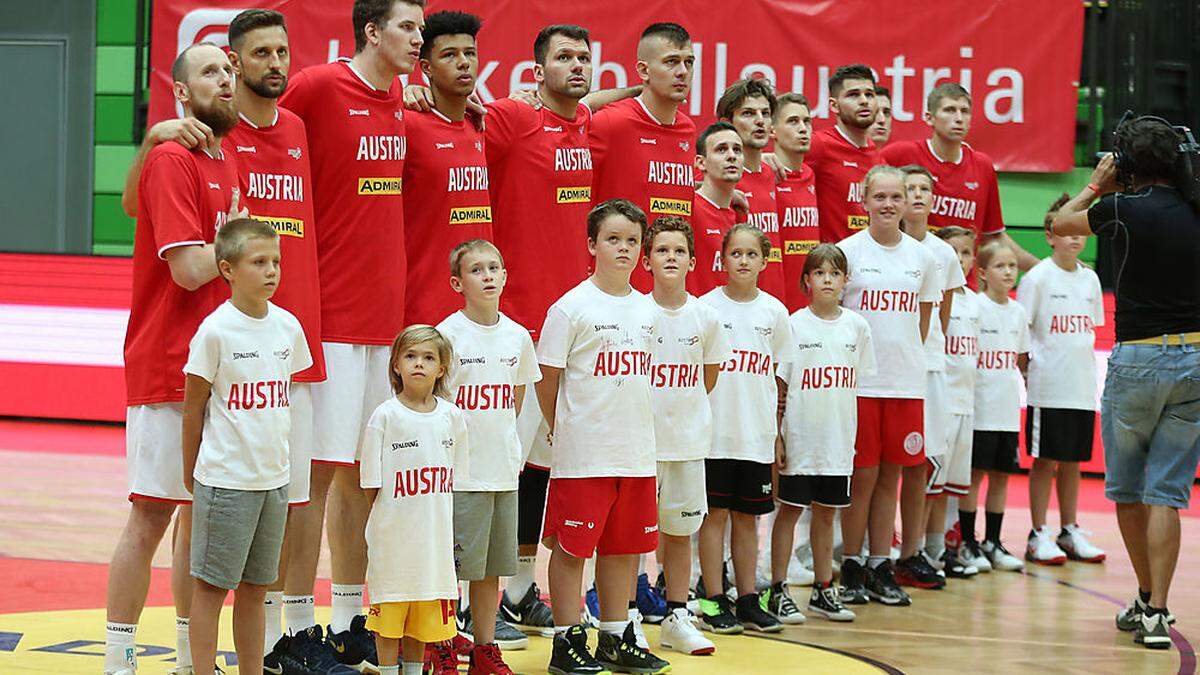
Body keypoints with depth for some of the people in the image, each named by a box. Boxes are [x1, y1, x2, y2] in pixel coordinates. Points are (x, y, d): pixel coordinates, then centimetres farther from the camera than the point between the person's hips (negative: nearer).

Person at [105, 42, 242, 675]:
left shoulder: (228, 164, 14)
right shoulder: (171, 160, -11)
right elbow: (189, 268, -19)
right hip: (168, 368, -8)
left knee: (203, 513, 12)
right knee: (151, 515, -5)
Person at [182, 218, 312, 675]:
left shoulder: (287, 326, 4)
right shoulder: (216, 330, -11)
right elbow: (194, 405, -4)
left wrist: (274, 457, 15)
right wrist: (190, 470, 1)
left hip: (274, 477, 5)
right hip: (226, 478, -5)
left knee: (255, 586, 12)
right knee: (212, 584, 1)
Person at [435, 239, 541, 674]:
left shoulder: (518, 336, 7)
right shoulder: (448, 333, -8)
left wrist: (503, 438, 12)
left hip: (504, 471, 5)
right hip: (460, 472, -5)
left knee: (492, 567, 10)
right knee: (450, 567, -3)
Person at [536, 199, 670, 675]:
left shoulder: (646, 310, 10)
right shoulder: (572, 307, -7)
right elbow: (548, 378, -3)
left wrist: (637, 430, 14)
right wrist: (564, 432, 2)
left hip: (637, 452, 6)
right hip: (582, 454, -6)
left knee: (625, 546, 11)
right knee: (571, 547, 0)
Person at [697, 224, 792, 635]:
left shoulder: (774, 311, 6)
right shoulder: (707, 307, -3)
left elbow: (778, 373, 13)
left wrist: (777, 429, 11)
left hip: (758, 432, 3)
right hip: (716, 428, -3)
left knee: (747, 515, 10)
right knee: (716, 512, 0)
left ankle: (747, 600, 16)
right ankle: (714, 602, 5)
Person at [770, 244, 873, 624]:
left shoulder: (857, 326, 5)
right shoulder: (795, 325, -4)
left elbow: (861, 382, 11)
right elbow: (780, 386, -4)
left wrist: (859, 433, 7)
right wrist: (777, 435, -9)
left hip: (839, 440, 3)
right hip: (799, 439, -3)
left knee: (826, 512, 11)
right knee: (790, 509, 2)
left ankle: (823, 591, 19)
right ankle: (778, 592, 8)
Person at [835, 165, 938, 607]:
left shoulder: (921, 257, 9)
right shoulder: (848, 251, -2)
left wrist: (908, 355, 13)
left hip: (906, 382, 3)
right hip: (859, 382, -3)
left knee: (891, 474, 6)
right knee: (862, 475, -1)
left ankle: (880, 568, 13)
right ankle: (851, 568, 9)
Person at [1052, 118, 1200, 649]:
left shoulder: (1126, 207, -9)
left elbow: (1060, 223, 7)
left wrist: (1096, 186, 23)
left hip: (1138, 359, -4)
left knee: (1126, 489, 14)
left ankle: (1147, 599, 22)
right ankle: (1155, 612, -3)